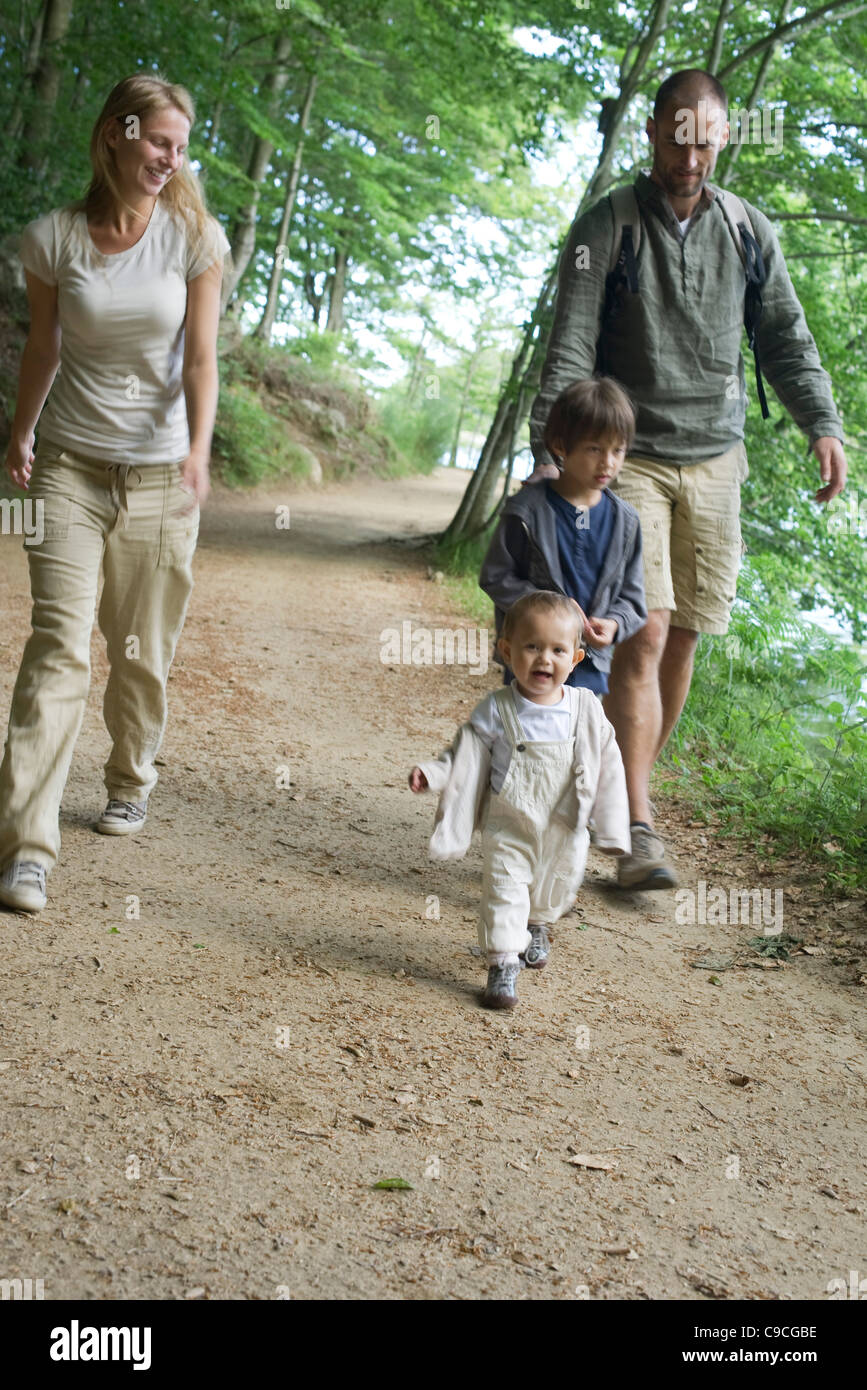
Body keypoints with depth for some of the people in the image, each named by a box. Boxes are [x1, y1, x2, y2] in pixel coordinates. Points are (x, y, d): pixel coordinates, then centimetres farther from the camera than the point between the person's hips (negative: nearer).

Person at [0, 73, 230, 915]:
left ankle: (130, 783, 32)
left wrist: (198, 450, -20)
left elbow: (200, 355, -7)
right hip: (70, 465, -1)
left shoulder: (194, 237, -3)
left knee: (143, 649, 6)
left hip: (160, 471, 1)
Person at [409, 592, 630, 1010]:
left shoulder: (586, 710, -9)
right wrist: (431, 773, -24)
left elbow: (607, 768, -1)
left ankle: (537, 927, 53)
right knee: (504, 891, -9)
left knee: (556, 891, 22)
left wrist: (611, 826, -1)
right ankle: (502, 964, 2)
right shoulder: (496, 711, -15)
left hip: (565, 832, 3)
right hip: (509, 829, -3)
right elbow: (465, 757, -7)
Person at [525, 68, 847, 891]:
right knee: (644, 635, -13)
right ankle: (637, 833, -11)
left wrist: (823, 425, -6)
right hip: (629, 457, -4)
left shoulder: (750, 231, 10)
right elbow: (569, 348, -10)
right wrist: (549, 452, -22)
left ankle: (626, 788, 21)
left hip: (714, 461, 4)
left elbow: (787, 340, 10)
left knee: (683, 639, 4)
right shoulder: (606, 227, -2)